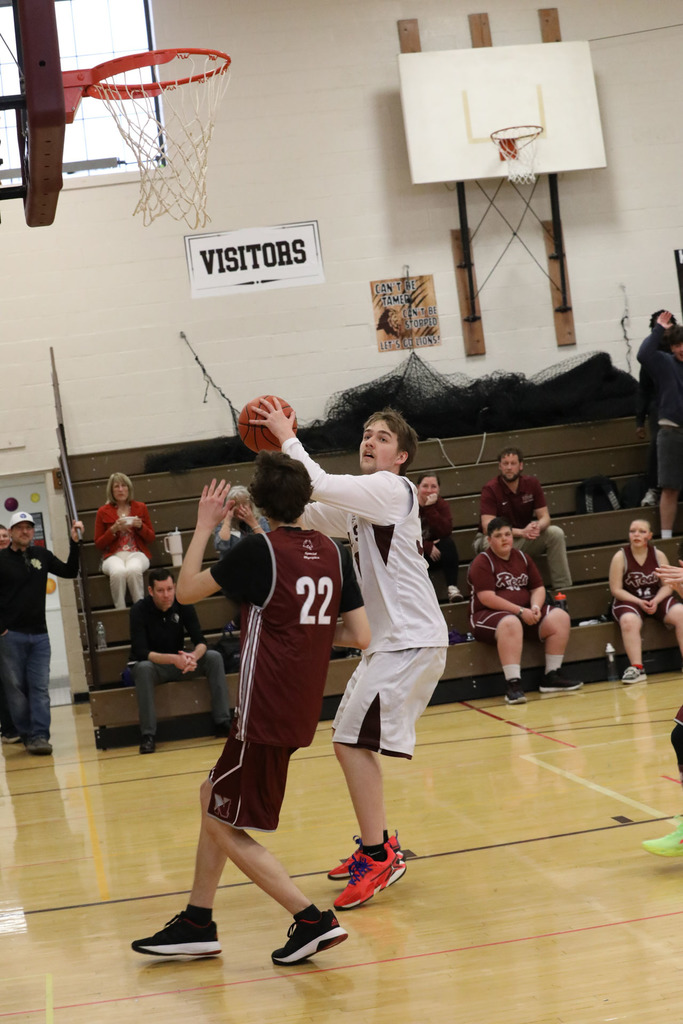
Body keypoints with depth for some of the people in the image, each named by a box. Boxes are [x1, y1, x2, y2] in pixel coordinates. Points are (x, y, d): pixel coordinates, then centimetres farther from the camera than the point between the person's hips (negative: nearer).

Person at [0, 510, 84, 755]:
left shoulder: (42, 555, 9)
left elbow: (69, 572, 12)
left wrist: (74, 543, 2)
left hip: (39, 635, 3)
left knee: (40, 688, -2)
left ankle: (40, 736, -4)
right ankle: (27, 735, 10)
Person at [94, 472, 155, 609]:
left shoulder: (140, 507, 13)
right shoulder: (103, 512, 9)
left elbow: (151, 538, 15)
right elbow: (99, 543, 8)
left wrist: (140, 526, -6)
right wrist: (114, 529, -7)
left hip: (136, 553, 1)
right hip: (113, 555, -1)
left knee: (133, 570, -38)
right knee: (118, 571, -38)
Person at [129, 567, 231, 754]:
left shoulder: (182, 605, -8)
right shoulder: (139, 610, -19)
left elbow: (200, 641, -12)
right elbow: (140, 652, -27)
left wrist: (194, 656, -37)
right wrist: (172, 659, -42)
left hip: (178, 660, 4)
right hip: (152, 664, -4)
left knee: (214, 658, -20)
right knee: (143, 668, -38)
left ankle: (223, 723, -19)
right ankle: (148, 735, -34)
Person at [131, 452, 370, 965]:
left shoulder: (259, 550, -13)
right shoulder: (333, 552, 4)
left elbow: (187, 590, -1)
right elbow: (361, 636, 3)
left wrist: (204, 526, 8)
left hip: (266, 714, -8)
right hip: (300, 710, 8)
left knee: (226, 828, 2)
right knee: (214, 797, 20)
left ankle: (312, 920, -4)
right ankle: (197, 924, 25)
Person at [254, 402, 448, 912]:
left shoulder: (392, 488, -11)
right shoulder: (361, 503, 18)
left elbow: (321, 486, -23)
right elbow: (306, 514, 20)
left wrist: (288, 436, -12)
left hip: (412, 639, -10)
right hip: (393, 638, 10)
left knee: (353, 740, -14)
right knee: (350, 738, 14)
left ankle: (379, 856, -8)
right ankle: (377, 846, 23)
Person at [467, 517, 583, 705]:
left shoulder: (522, 557, 14)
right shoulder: (482, 562, -7)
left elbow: (538, 588, 14)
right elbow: (487, 598, -18)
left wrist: (535, 607, -9)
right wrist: (520, 611, -22)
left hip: (525, 614, 7)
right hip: (488, 616, -7)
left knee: (560, 617, -12)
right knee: (511, 623, -40)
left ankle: (552, 676, -8)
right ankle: (513, 684, -43)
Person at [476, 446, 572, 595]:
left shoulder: (532, 483, -3)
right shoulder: (490, 489, -17)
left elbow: (545, 517, -4)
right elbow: (488, 527, -26)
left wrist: (538, 526, -31)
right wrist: (522, 532, -36)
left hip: (527, 537, 4)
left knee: (556, 533, -18)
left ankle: (562, 588, -13)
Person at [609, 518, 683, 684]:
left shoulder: (659, 555, 3)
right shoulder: (620, 557, -5)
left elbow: (667, 585, 2)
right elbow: (616, 590, -7)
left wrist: (656, 601, -18)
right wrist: (639, 602, -19)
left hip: (657, 599, 3)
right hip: (629, 601, -3)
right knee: (629, 621, -37)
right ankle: (637, 668, -38)